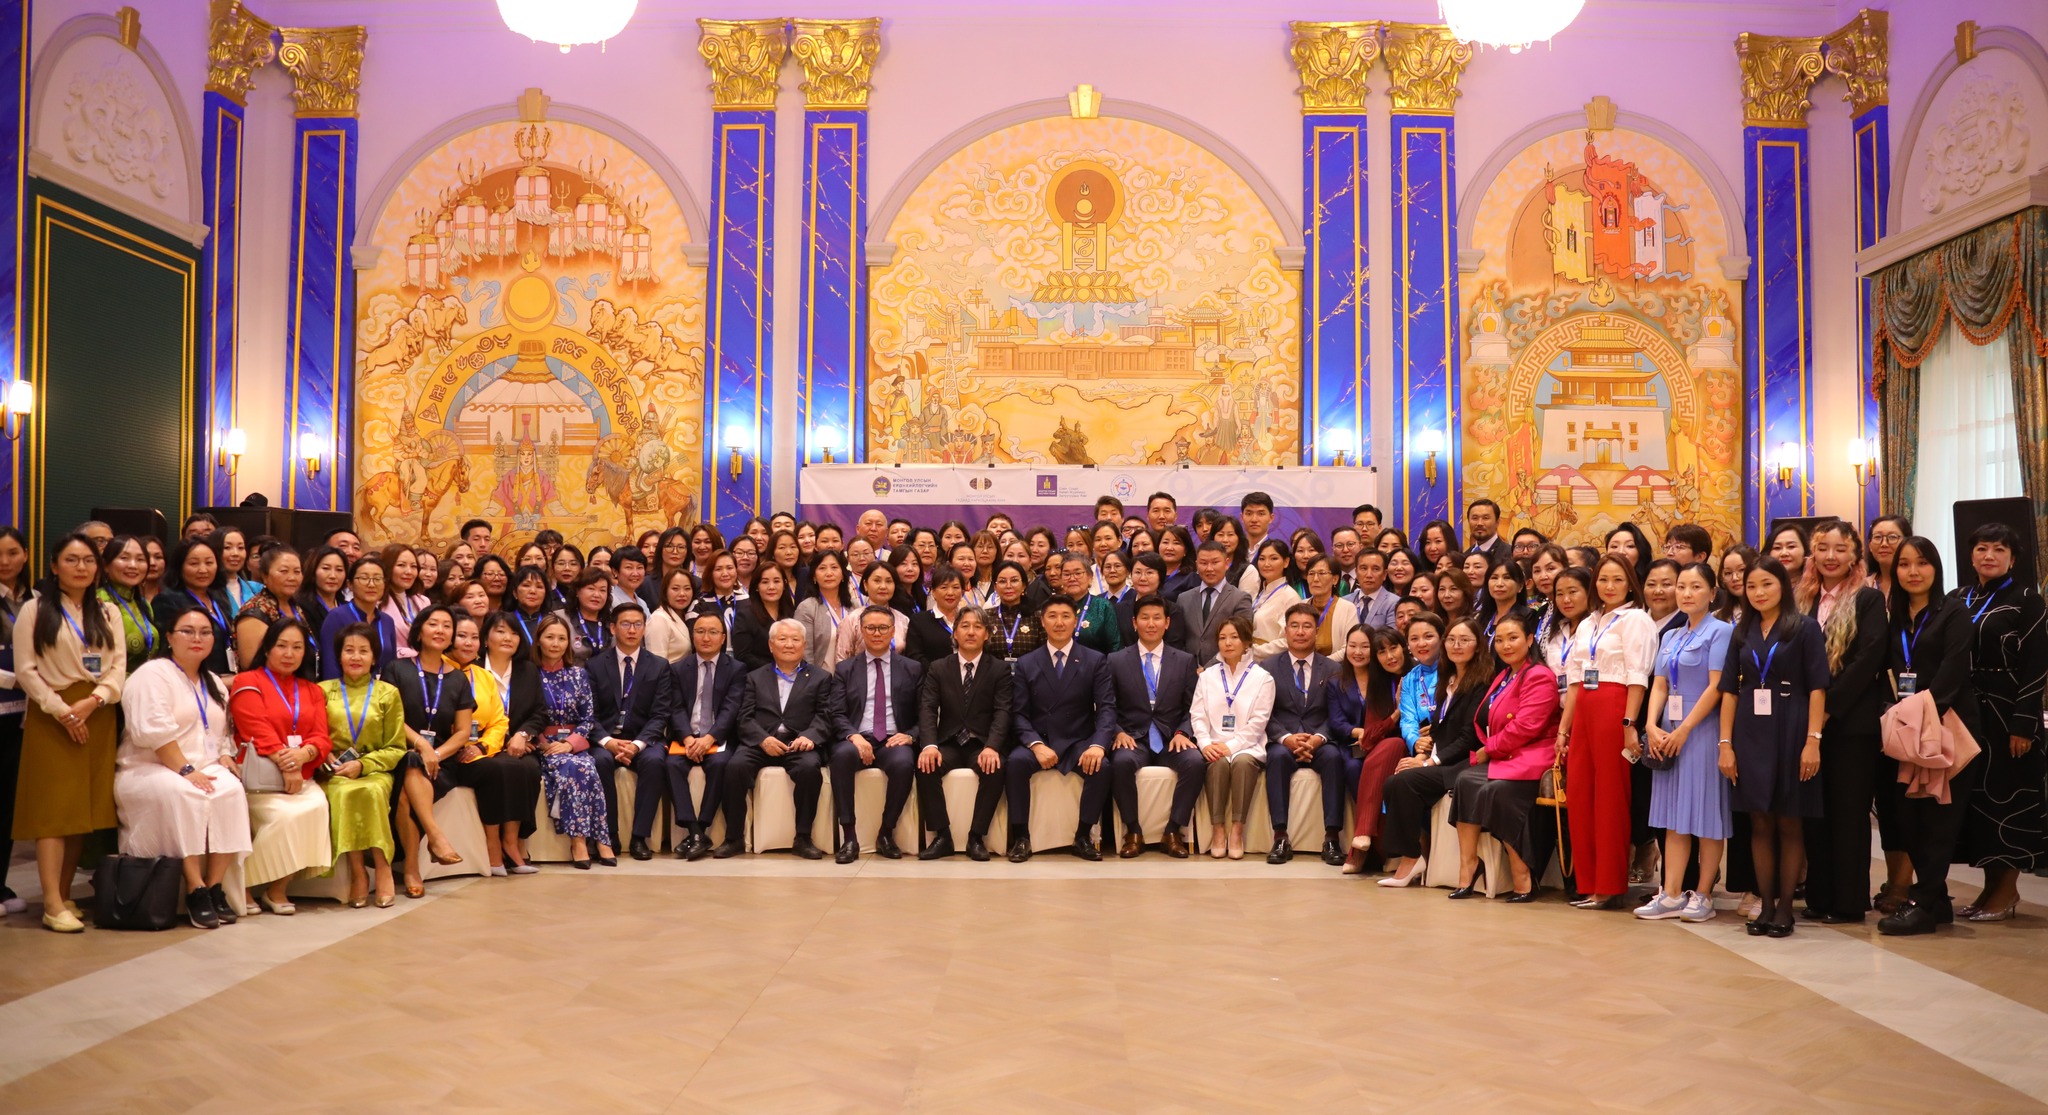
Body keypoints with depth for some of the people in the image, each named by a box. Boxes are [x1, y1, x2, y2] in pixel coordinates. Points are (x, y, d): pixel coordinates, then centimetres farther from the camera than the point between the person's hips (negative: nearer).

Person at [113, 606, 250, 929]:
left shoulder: (214, 685, 21)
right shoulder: (153, 674, -4)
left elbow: (223, 733, 24)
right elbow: (155, 731, -16)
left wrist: (224, 757, 3)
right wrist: (185, 770, -20)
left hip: (203, 769, 6)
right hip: (147, 771, -6)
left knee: (231, 790, -27)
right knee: (184, 794, -37)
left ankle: (215, 886, -26)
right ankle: (195, 890, -31)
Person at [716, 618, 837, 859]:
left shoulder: (820, 678, 17)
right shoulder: (755, 678, 21)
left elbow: (825, 716, 5)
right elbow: (745, 717, 8)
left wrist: (809, 737, -16)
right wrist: (764, 739, -12)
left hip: (798, 743, -1)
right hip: (760, 743, 1)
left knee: (810, 768, -34)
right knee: (735, 766, -29)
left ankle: (803, 838, -21)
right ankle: (734, 837, -17)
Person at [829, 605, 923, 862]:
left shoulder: (913, 669, 14)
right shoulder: (845, 669, 15)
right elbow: (838, 714, 4)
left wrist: (910, 736, -11)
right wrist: (853, 736, -17)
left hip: (894, 741, 0)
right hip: (857, 740, 0)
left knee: (904, 762, -35)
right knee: (843, 754, -36)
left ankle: (886, 833, -15)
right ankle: (849, 836, -27)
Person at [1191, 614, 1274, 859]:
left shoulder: (1262, 678, 7)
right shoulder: (1208, 676, 17)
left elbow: (1258, 722, -2)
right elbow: (1197, 715, 8)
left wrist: (1231, 746, -15)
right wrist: (1206, 743, -11)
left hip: (1247, 747, -2)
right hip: (1214, 748, 2)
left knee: (1242, 762, -35)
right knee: (1218, 763, -33)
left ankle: (1237, 830, -27)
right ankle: (1217, 829, -24)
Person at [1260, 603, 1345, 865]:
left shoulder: (1331, 669, 13)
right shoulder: (1268, 667, 10)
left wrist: (1319, 737, -16)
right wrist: (1286, 738, -16)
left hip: (1320, 741, 1)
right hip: (1283, 741, -1)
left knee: (1333, 756, -33)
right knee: (1278, 756, -35)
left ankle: (1331, 838, -31)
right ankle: (1280, 837, -34)